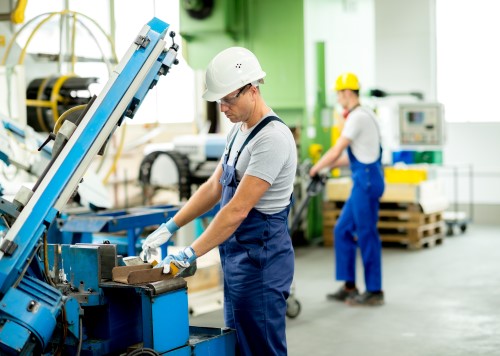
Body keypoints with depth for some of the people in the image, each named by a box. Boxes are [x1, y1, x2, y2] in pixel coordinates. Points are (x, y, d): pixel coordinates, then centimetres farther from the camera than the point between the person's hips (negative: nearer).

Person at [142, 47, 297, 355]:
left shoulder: (272, 138, -20)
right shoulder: (239, 131, 11)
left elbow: (238, 209, -24)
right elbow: (214, 187, 18)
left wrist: (191, 254, -22)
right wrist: (170, 227, 11)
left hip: (261, 258, -10)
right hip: (237, 256, 10)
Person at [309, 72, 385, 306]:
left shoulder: (358, 117, -15)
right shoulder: (362, 115, 16)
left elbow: (336, 152, -15)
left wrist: (316, 169, -1)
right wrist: (327, 166, 19)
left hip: (367, 181, -10)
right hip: (364, 181, 10)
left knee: (366, 234, -4)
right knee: (343, 230, 12)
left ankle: (374, 291, 4)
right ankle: (349, 286, 17)